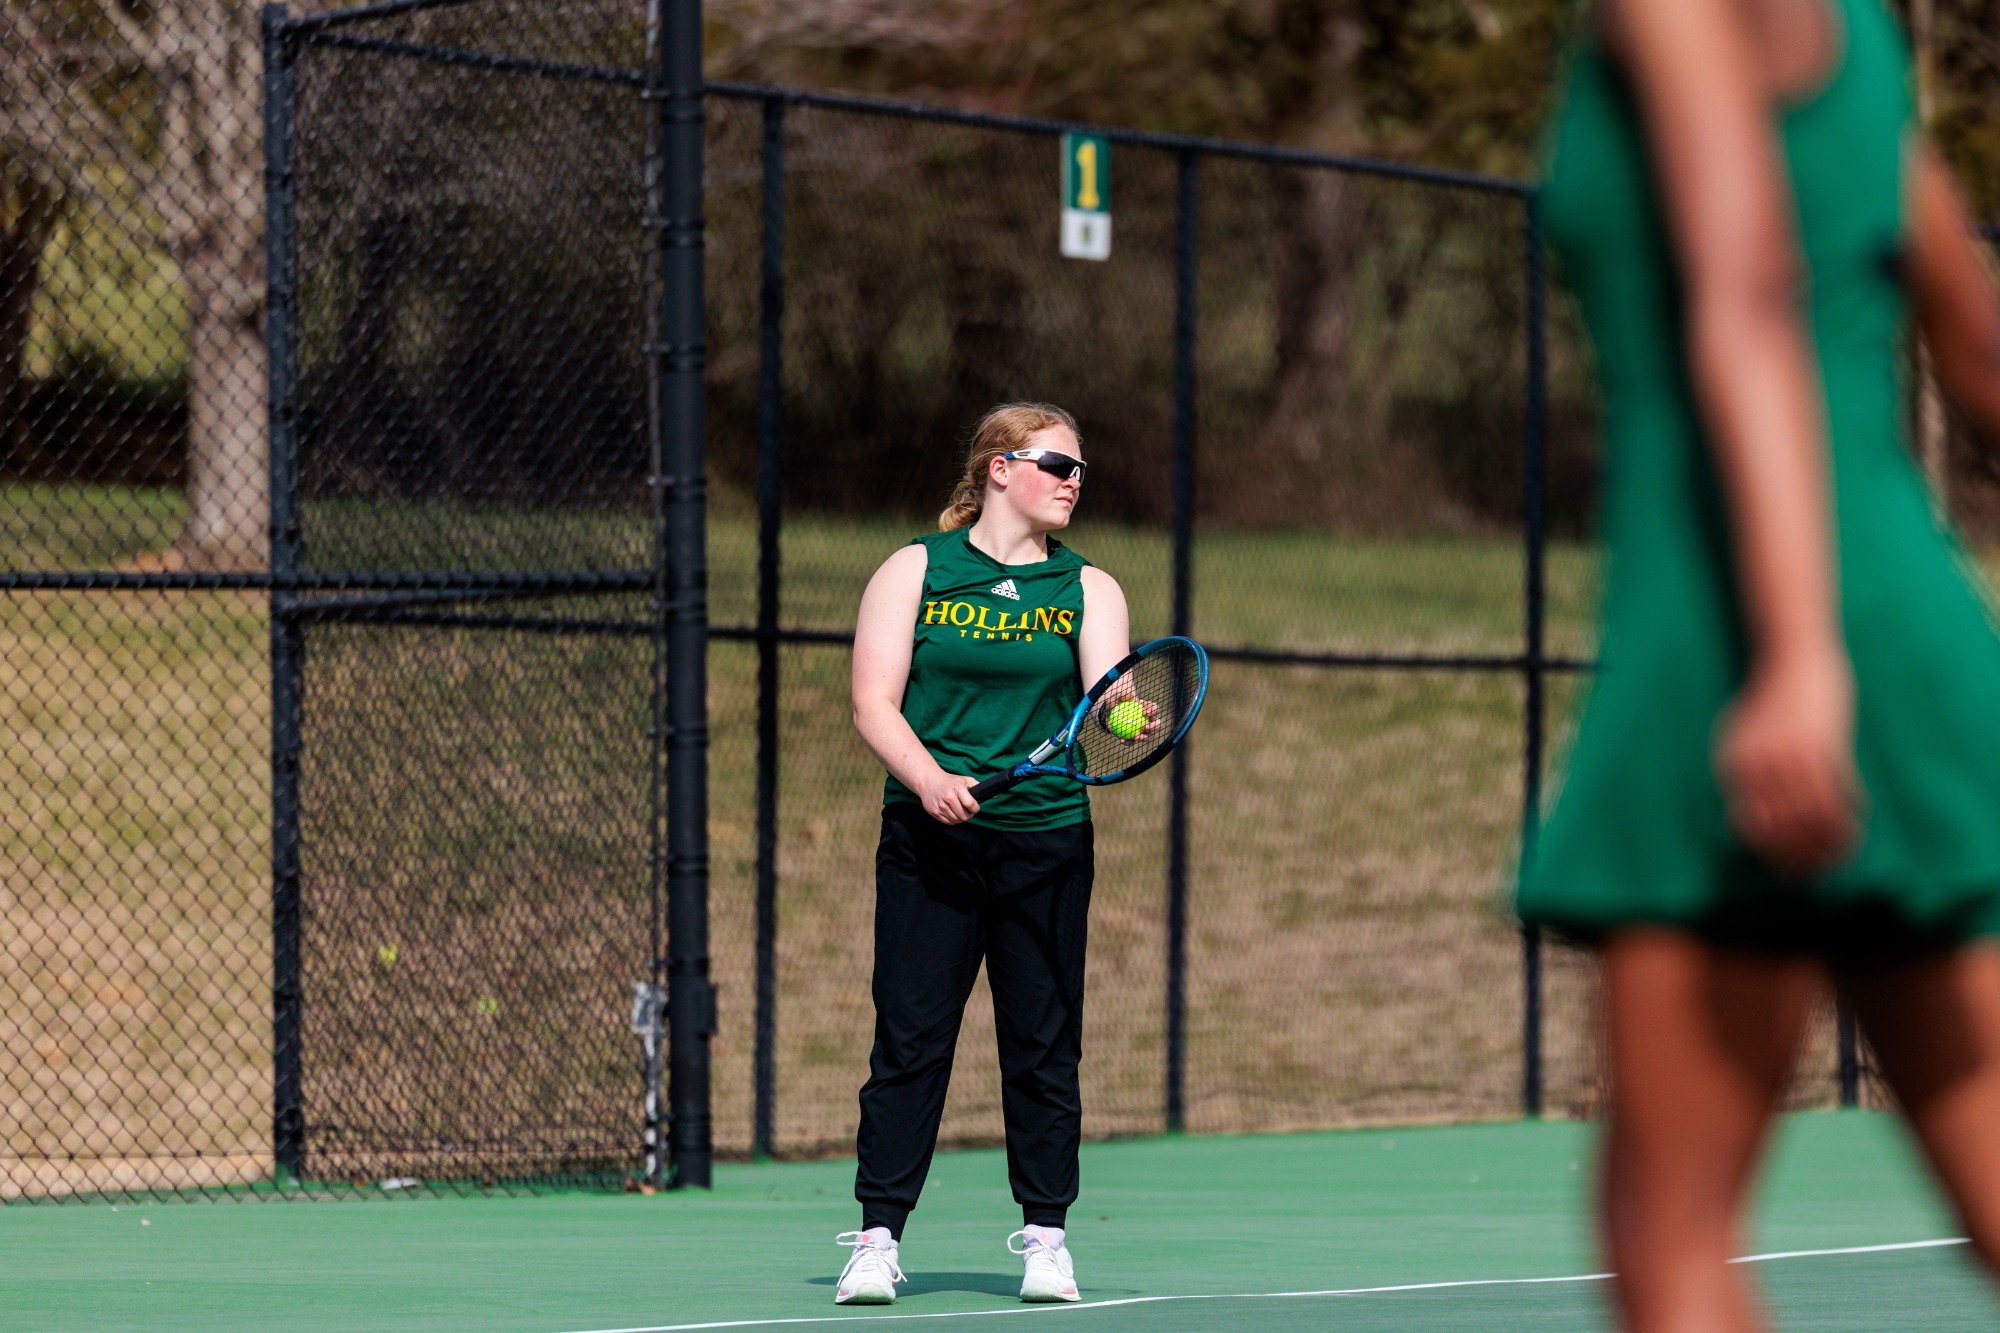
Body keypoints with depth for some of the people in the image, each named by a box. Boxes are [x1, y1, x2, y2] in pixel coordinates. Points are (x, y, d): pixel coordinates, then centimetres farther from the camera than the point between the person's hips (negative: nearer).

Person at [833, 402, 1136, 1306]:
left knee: (1044, 1044, 3)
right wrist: (927, 776, -19)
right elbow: (873, 702, -2)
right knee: (909, 1038, -3)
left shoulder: (1087, 588, 9)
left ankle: (1045, 1235, 13)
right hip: (929, 840, -1)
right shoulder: (914, 571, 4)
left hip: (1046, 839, 2)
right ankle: (878, 1237, 2)